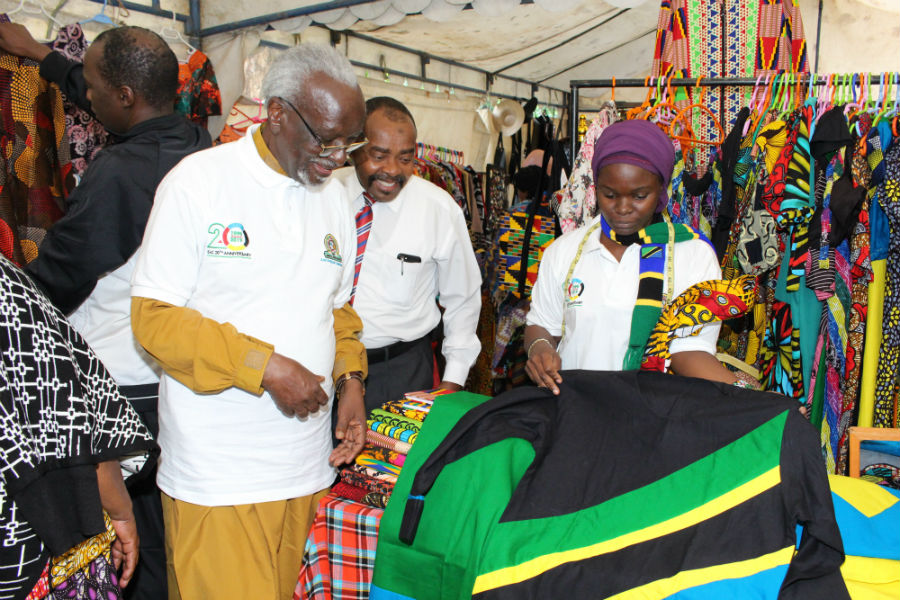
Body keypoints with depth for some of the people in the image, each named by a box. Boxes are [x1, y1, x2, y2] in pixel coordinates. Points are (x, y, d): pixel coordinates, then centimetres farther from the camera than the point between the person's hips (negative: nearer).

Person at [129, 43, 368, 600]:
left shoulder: (334, 197, 10)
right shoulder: (198, 181, -8)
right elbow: (154, 316, -11)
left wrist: (351, 379, 3)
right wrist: (264, 366, -19)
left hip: (306, 462, 5)